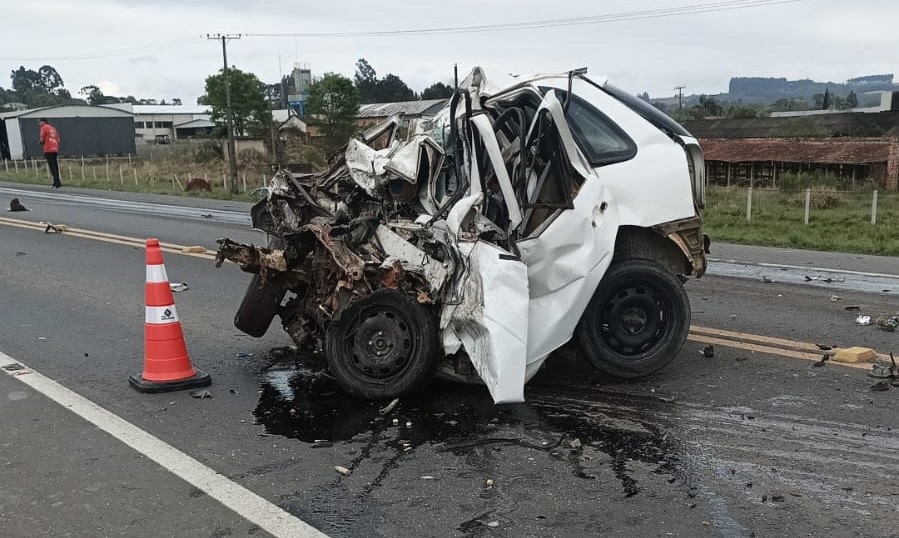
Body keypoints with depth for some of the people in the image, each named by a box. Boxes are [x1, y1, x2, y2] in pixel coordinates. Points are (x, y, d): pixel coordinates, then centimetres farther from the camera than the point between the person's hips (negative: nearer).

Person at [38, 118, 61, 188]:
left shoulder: (44, 127, -1)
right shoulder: (53, 128, 20)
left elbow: (42, 140, -7)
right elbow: (58, 140, 19)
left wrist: (42, 143, 13)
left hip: (48, 150, -7)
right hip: (55, 150, 7)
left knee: (52, 167, -9)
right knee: (55, 166, 10)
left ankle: (57, 183, -17)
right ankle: (56, 183, 12)